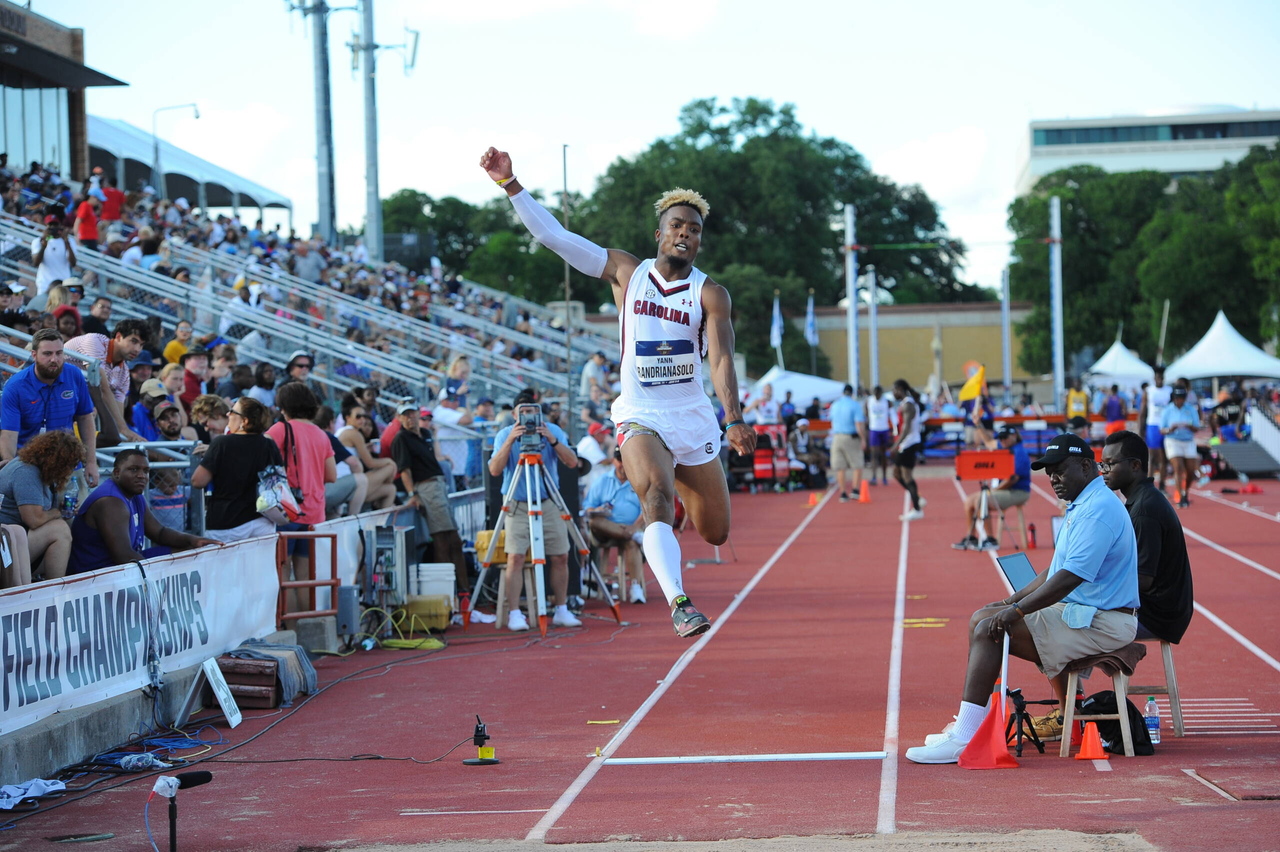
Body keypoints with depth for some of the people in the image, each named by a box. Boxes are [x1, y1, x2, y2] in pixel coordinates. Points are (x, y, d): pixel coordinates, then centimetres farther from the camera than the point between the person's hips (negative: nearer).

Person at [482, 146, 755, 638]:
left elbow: (721, 359, -17)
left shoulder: (711, 295, -4)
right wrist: (510, 184, -7)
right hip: (640, 417, -1)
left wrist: (734, 421, -32)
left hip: (694, 418, 1)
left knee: (715, 533, 9)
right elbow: (553, 236, 0)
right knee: (657, 497, -30)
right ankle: (679, 605, -39)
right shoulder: (626, 272, 2)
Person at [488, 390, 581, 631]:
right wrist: (510, 441, -27)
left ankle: (562, 611, 14)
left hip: (549, 504, 2)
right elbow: (495, 470, -17)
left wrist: (552, 441, -25)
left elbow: (572, 462, -11)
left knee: (560, 557, 2)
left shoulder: (553, 431, 0)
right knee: (515, 557, -14)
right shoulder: (505, 435, -5)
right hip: (518, 505, -2)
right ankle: (514, 614, -13)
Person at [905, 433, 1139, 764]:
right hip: (1078, 613, 11)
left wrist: (1015, 611, -21)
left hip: (1099, 624, -11)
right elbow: (1055, 573, 23)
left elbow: (1070, 577, -26)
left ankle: (963, 740, -19)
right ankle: (969, 725, 9)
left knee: (988, 628, -18)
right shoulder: (1081, 506, 17)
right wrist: (1011, 601, 14)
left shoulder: (1098, 509, -19)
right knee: (982, 620, 9)